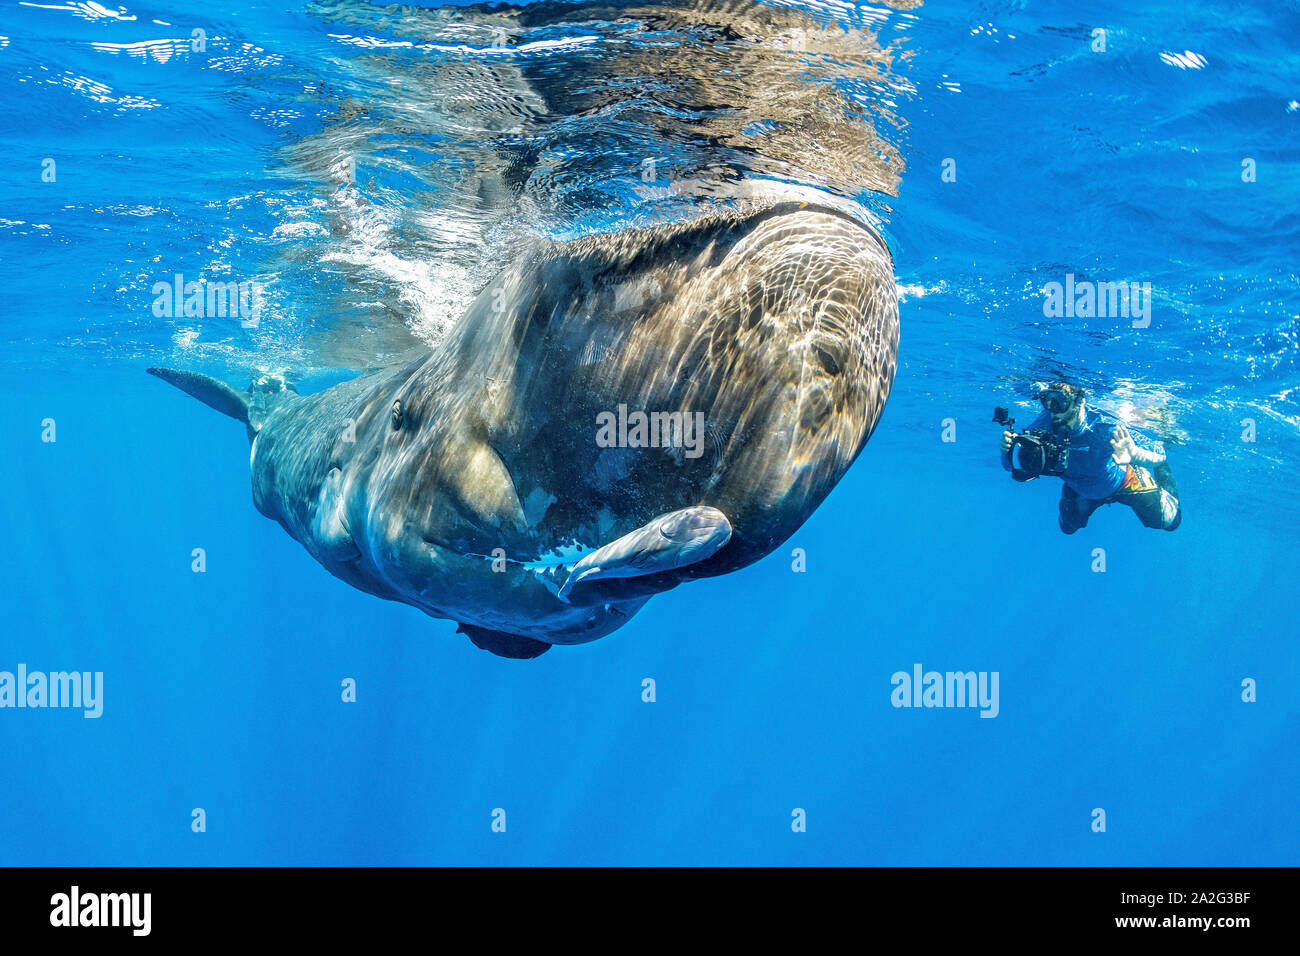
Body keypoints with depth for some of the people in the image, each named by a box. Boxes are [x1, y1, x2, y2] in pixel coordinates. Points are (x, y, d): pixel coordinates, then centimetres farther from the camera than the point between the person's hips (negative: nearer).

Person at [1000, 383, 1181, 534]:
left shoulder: (1105, 428, -46)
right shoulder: (1045, 423, -35)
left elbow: (1157, 457, -47)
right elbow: (1011, 465, -27)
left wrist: (1134, 455, -72)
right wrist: (1008, 449, -53)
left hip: (1122, 481, -3)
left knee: (1169, 522, 14)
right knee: (1068, 527, 24)